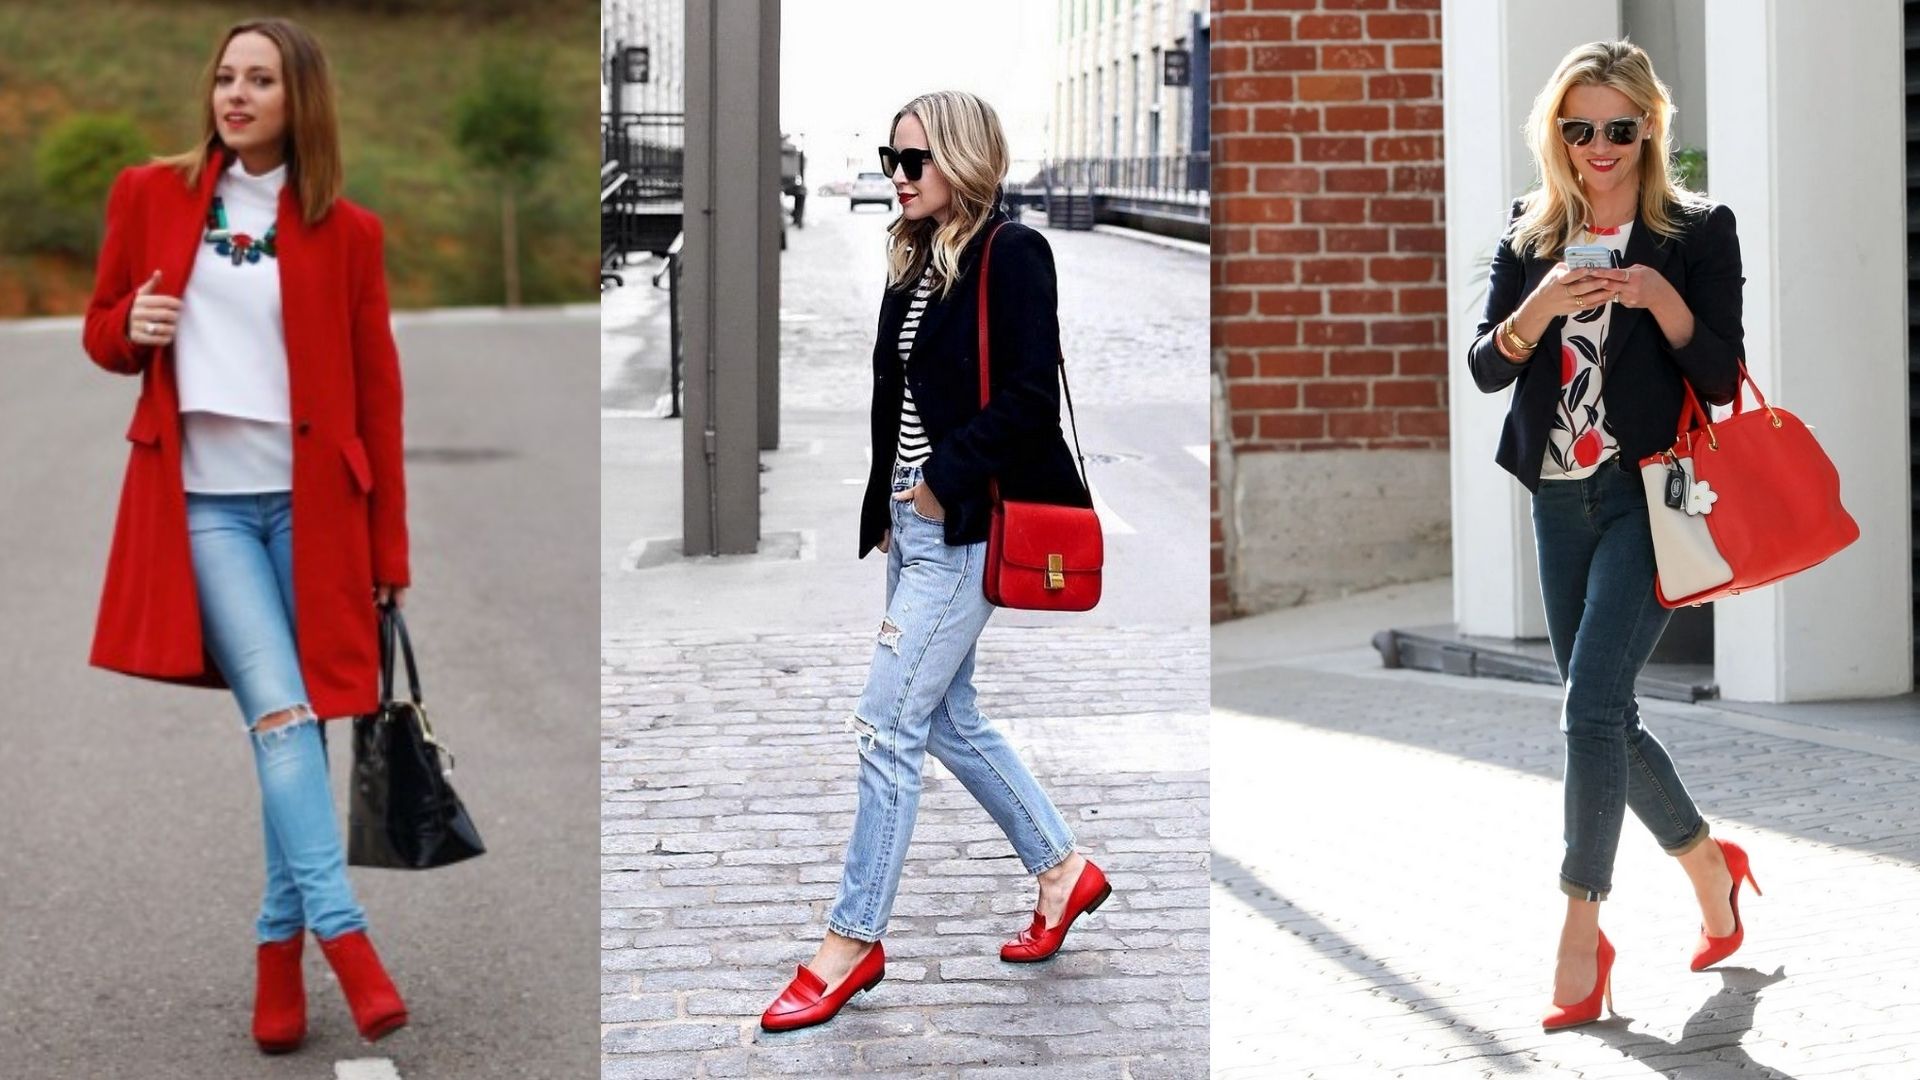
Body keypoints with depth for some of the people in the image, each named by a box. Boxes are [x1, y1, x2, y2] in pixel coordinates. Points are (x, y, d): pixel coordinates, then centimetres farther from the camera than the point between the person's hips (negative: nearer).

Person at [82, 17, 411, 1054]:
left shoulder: (344, 231, 2)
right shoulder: (150, 195, 5)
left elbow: (376, 391, 4)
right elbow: (102, 332, 15)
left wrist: (388, 549, 2)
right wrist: (132, 328, -11)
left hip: (312, 503, 1)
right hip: (203, 502, -1)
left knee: (298, 724, 3)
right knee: (279, 710, -15)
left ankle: (280, 956, 14)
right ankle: (345, 940, -18)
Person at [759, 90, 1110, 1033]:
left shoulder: (1009, 255, -11)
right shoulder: (915, 264, 13)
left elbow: (1028, 394, -19)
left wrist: (945, 479, -17)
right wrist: (886, 511, 11)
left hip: (965, 529, -9)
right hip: (912, 522, 9)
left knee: (887, 727, -7)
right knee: (950, 720, 16)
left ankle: (854, 941, 2)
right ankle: (1064, 870, 32)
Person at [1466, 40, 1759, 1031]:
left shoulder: (1699, 231, -2)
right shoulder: (1531, 232, 8)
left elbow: (1722, 381, -4)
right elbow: (1483, 367, 3)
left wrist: (1665, 305, -21)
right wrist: (1540, 308, -16)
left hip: (1648, 494, -5)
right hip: (1560, 497, 5)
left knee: (1592, 708, -15)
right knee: (1604, 717, 11)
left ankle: (1581, 933, -7)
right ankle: (1710, 867, 33)